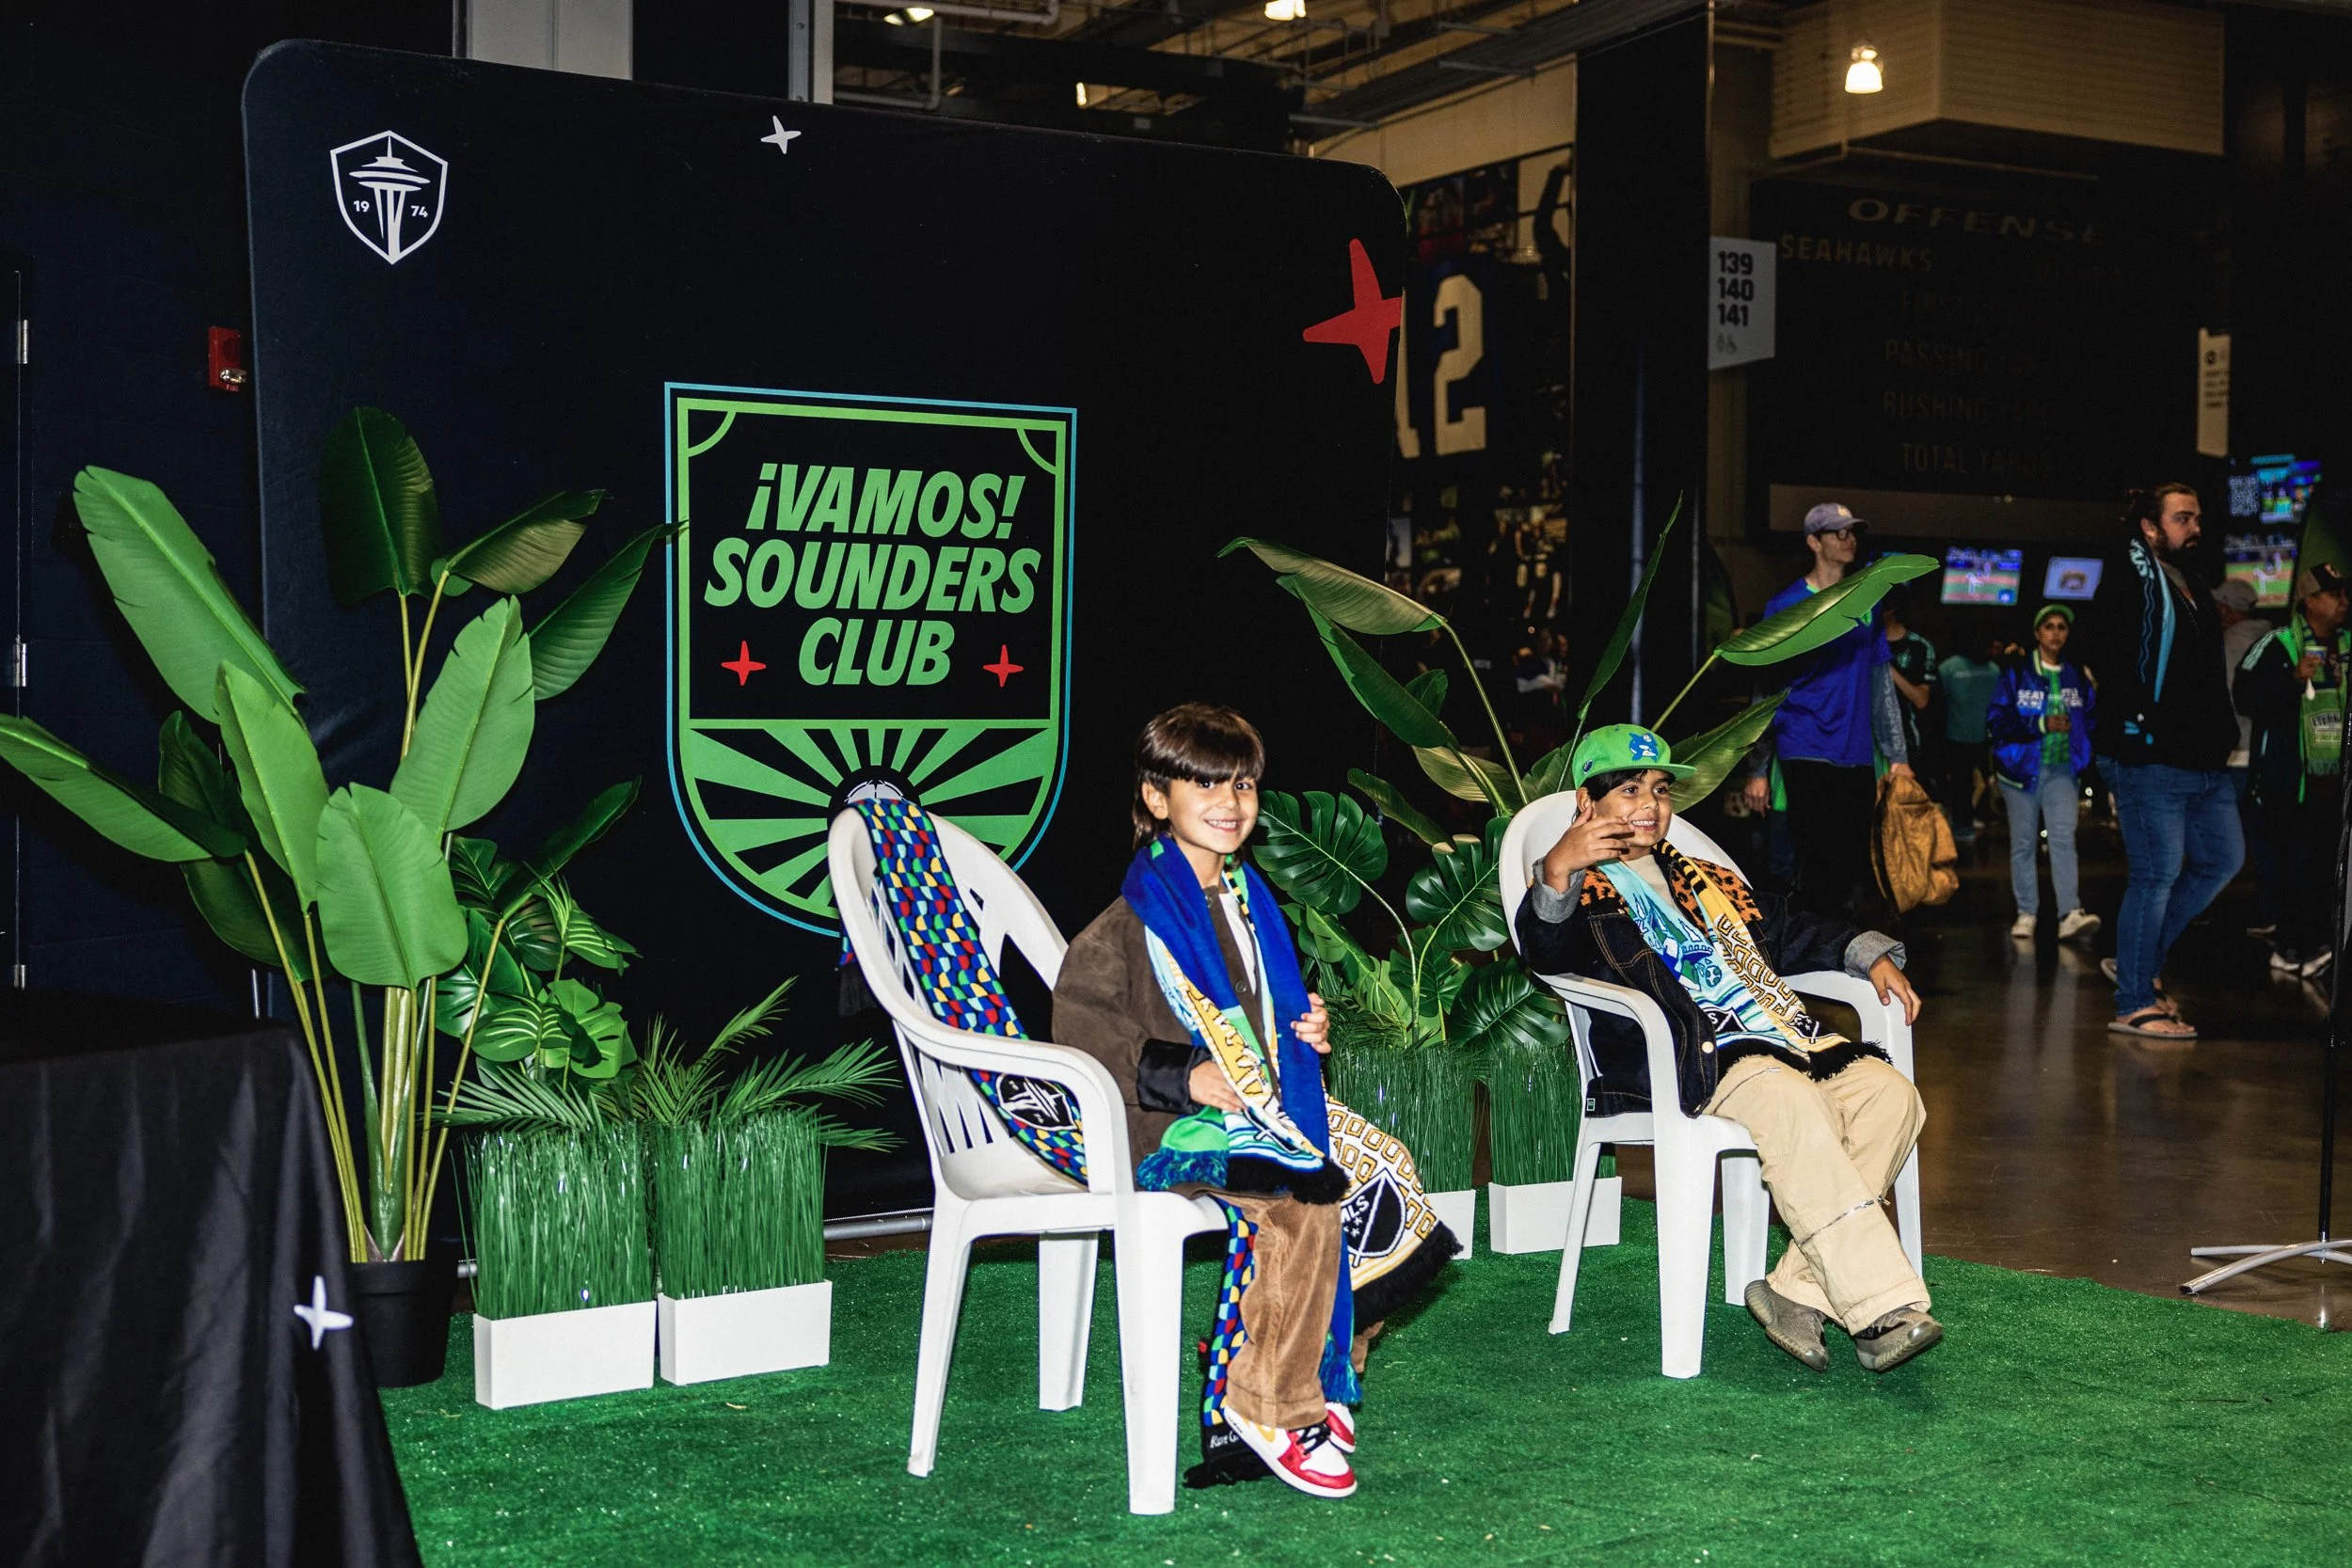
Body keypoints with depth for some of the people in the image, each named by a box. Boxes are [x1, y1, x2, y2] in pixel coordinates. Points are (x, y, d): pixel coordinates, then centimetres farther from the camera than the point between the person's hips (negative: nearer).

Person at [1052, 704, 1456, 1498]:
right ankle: (1266, 1409, -17)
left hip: (1264, 1103, 9)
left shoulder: (1245, 898, 16)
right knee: (1304, 1202, -29)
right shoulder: (1138, 914, -10)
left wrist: (1309, 1030, 10)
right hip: (1169, 1127, -9)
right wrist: (1176, 1077, -20)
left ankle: (1324, 1376, 4)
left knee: (1383, 1170, -6)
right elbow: (1077, 1016, -16)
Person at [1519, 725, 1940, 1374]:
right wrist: (1557, 871, -35)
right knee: (1790, 1101, -34)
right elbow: (1546, 952, -16)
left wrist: (1870, 955, 22)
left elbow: (1788, 929, 38)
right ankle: (1884, 1309, -35)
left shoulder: (1703, 879, 31)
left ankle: (1799, 1291, -18)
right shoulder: (1581, 892, 7)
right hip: (1690, 1060, -8)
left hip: (1781, 1034, 8)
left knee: (1890, 1093, -15)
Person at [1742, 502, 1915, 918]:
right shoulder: (1786, 606, 0)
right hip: (1806, 754, -4)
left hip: (1857, 757, 4)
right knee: (1819, 870, -6)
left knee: (1855, 869, 5)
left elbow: (1882, 685, 16)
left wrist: (1897, 756, 9)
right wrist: (1758, 770, -4)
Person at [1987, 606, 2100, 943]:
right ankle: (2026, 914, 13)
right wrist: (2041, 725, -16)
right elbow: (1997, 720, -8)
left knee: (2063, 837, -13)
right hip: (2022, 769, -1)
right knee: (2023, 842, 4)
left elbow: (2091, 716, 18)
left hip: (2063, 768, 1)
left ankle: (2071, 914, -22)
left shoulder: (2077, 675, 10)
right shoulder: (2016, 673, 0)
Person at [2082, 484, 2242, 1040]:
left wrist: (2223, 730, 13)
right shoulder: (2128, 584, -8)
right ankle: (2133, 1004, 2)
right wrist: (2145, 723, -23)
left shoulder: (2191, 586, 20)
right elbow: (2109, 666, -19)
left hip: (2203, 761, 10)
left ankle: (2140, 959, 24)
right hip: (2151, 762, -10)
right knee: (2157, 875, -6)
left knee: (2223, 857, 15)